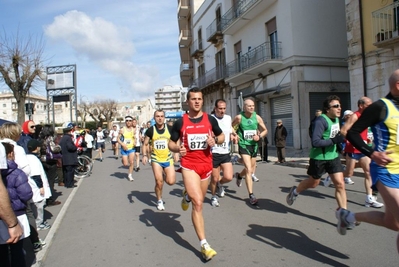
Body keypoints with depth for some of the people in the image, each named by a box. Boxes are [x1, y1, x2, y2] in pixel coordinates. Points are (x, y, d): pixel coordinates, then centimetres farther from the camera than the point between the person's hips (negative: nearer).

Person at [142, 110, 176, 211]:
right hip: (156, 159, -1)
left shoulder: (170, 129, -6)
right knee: (159, 182, -4)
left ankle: (164, 175, 27)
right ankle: (159, 201, 21)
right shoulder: (150, 130, -6)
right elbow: (145, 144, 3)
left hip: (168, 159, 1)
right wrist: (145, 155, -10)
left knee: (171, 181, -8)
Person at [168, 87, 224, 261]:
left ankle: (187, 195, 56)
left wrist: (215, 140, -11)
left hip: (206, 164, 4)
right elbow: (171, 143, 3)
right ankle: (204, 245, -3)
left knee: (198, 201, 19)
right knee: (198, 203, -13)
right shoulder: (180, 122, -4)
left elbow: (222, 137, 12)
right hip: (189, 165, -3)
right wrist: (177, 148, -20)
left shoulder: (210, 119, 1)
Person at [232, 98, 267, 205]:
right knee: (248, 169, -15)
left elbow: (265, 130, 8)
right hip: (244, 145, -5)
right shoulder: (239, 117, -10)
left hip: (254, 145, 5)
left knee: (251, 170, 18)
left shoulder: (257, 117, -2)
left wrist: (259, 136, -11)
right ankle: (251, 195, -9)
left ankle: (239, 175, 52)